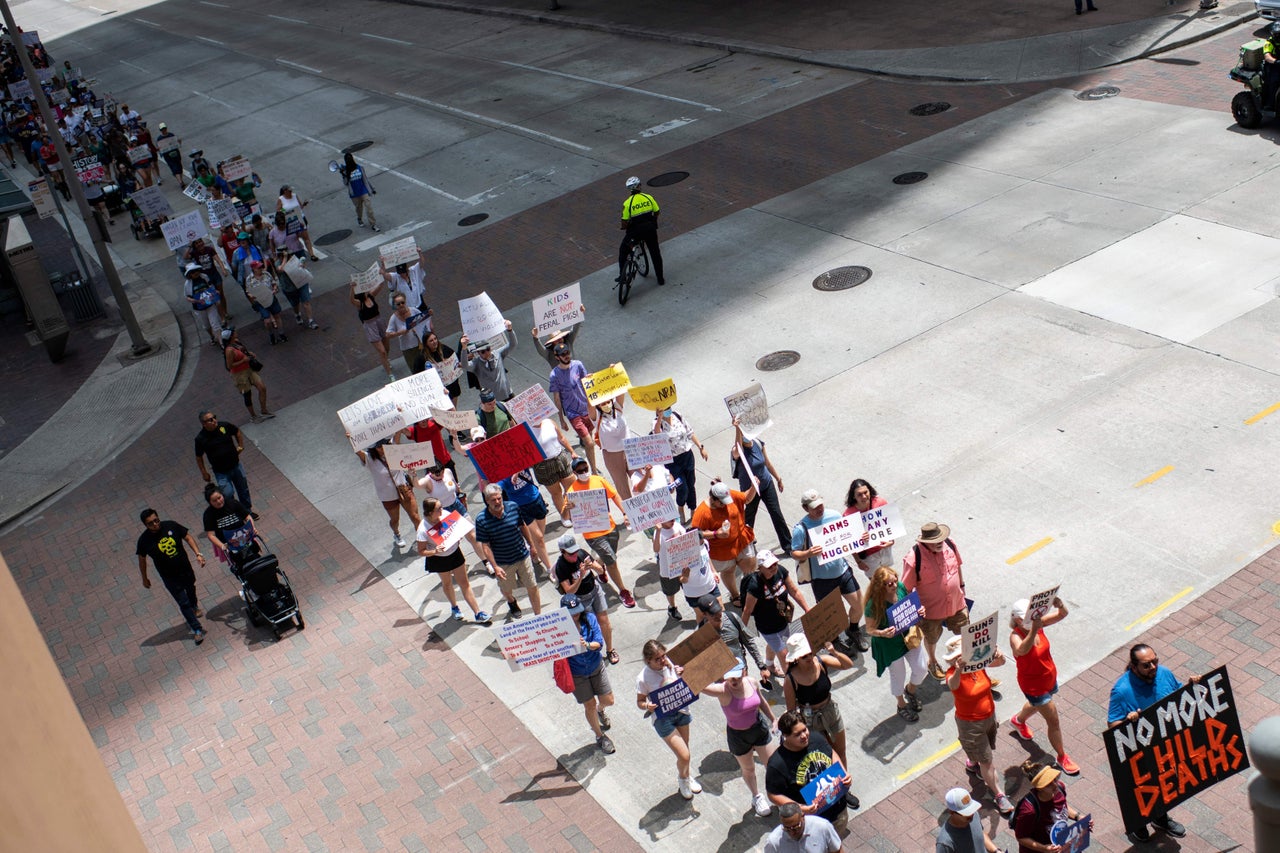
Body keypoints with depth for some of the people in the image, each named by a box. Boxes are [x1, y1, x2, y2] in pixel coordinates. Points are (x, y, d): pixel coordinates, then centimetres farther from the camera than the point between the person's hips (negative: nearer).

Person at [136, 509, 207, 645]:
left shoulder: (171, 526, -17)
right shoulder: (144, 540, -20)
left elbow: (188, 537, -5)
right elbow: (142, 560, -4)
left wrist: (198, 554, -15)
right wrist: (145, 579, 5)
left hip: (185, 569, 3)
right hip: (170, 577, -3)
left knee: (191, 591, 29)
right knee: (183, 603, -1)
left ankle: (194, 609, 61)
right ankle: (197, 630, 13)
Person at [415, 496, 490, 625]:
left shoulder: (445, 514, -19)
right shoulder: (423, 529, -30)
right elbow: (421, 552, -21)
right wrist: (435, 551, -38)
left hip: (455, 553, 2)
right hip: (439, 559, -2)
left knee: (464, 583, 9)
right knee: (447, 583, 23)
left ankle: (478, 614, 17)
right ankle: (454, 607, 51)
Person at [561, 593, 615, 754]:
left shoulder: (590, 619, -15)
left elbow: (599, 643, -18)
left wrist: (588, 645, -40)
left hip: (596, 667, 3)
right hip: (576, 673, -3)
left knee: (608, 700, 11)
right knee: (590, 705, 7)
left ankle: (600, 711, 50)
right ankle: (600, 736, 32)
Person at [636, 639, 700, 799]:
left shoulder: (670, 664, -11)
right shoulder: (643, 678, -21)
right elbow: (640, 702, -8)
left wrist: (683, 674, -16)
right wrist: (647, 706, -30)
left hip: (681, 711, 4)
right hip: (663, 719, -4)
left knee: (684, 749, 20)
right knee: (684, 756, -5)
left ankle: (687, 777, 50)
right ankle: (682, 778, 29)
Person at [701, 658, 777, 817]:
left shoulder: (752, 682, -15)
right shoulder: (723, 691, -30)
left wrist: (773, 719, 16)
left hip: (759, 727, 3)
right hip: (738, 735, -3)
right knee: (748, 769, 19)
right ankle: (757, 797, 48)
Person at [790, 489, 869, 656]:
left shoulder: (834, 516, -6)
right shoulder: (801, 528, -19)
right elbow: (794, 553, -16)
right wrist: (808, 553, -35)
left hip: (843, 570, 4)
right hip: (822, 578, -4)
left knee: (859, 605, 14)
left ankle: (853, 631, 45)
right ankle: (836, 639, 42)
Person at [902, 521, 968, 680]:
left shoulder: (949, 544, -16)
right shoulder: (913, 559, -32)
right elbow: (906, 589, -22)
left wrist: (962, 586, 14)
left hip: (956, 604, 3)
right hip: (931, 609, -3)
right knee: (931, 639, 25)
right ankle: (933, 662, 55)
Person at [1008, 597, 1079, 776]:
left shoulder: (1038, 623, -17)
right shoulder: (1016, 637, -34)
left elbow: (1062, 614, -23)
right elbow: (1022, 650, -58)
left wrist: (1059, 604, -46)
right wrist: (1034, 631, -73)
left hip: (1049, 677, 7)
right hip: (1034, 685, -7)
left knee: (1037, 704, 36)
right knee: (1053, 721, 4)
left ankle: (1018, 720, 67)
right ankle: (1062, 757, 26)